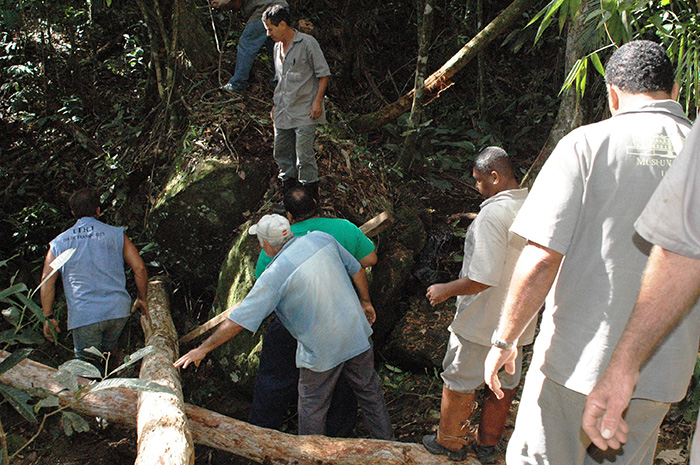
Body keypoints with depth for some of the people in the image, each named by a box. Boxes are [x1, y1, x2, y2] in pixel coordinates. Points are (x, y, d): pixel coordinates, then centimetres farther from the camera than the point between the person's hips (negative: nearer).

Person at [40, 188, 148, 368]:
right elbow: (139, 268, 4)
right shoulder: (116, 234, 8)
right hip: (118, 309, 1)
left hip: (83, 316, -1)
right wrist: (142, 299, 17)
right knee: (108, 350, 21)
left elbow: (47, 281, 5)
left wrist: (48, 317, 11)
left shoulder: (59, 243, 11)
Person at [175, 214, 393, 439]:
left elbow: (237, 321, -16)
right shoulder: (322, 238, -5)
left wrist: (203, 349, -7)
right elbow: (357, 270, 8)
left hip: (321, 352, -5)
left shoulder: (274, 276, -18)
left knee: (312, 407, 16)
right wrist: (365, 302, 24)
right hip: (356, 335, 6)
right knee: (369, 390, 22)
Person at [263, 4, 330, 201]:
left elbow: (324, 74, -6)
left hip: (304, 112, -7)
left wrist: (317, 101, -13)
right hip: (283, 112, 8)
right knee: (281, 153, 9)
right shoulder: (278, 47, 16)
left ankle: (310, 197, 1)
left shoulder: (307, 43, -7)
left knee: (304, 155, -9)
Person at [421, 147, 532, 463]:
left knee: (459, 383, 13)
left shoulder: (493, 214, -25)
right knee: (504, 385, 20)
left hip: (481, 323, -7)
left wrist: (445, 290, -14)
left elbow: (484, 278, -29)